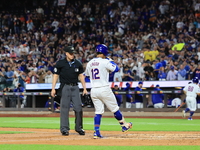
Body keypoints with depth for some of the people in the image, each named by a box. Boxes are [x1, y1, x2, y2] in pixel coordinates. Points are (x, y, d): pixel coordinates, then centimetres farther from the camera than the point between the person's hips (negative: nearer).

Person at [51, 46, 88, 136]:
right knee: (64, 108, -4)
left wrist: (84, 88, 7)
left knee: (78, 108, -2)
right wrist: (53, 89, -6)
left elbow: (81, 76, 13)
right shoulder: (60, 63, 0)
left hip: (75, 87, 3)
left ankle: (78, 128, 10)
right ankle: (64, 129, 2)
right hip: (65, 87, -3)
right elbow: (55, 75, 2)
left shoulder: (78, 64, 9)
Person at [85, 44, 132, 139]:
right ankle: (124, 125, 22)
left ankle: (96, 131, -1)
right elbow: (116, 69, -9)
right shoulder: (104, 62, -10)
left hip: (93, 91, 5)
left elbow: (87, 74, 21)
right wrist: (110, 60, 3)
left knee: (98, 111, 8)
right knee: (114, 109, 9)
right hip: (104, 89, -5)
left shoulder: (90, 63, 8)